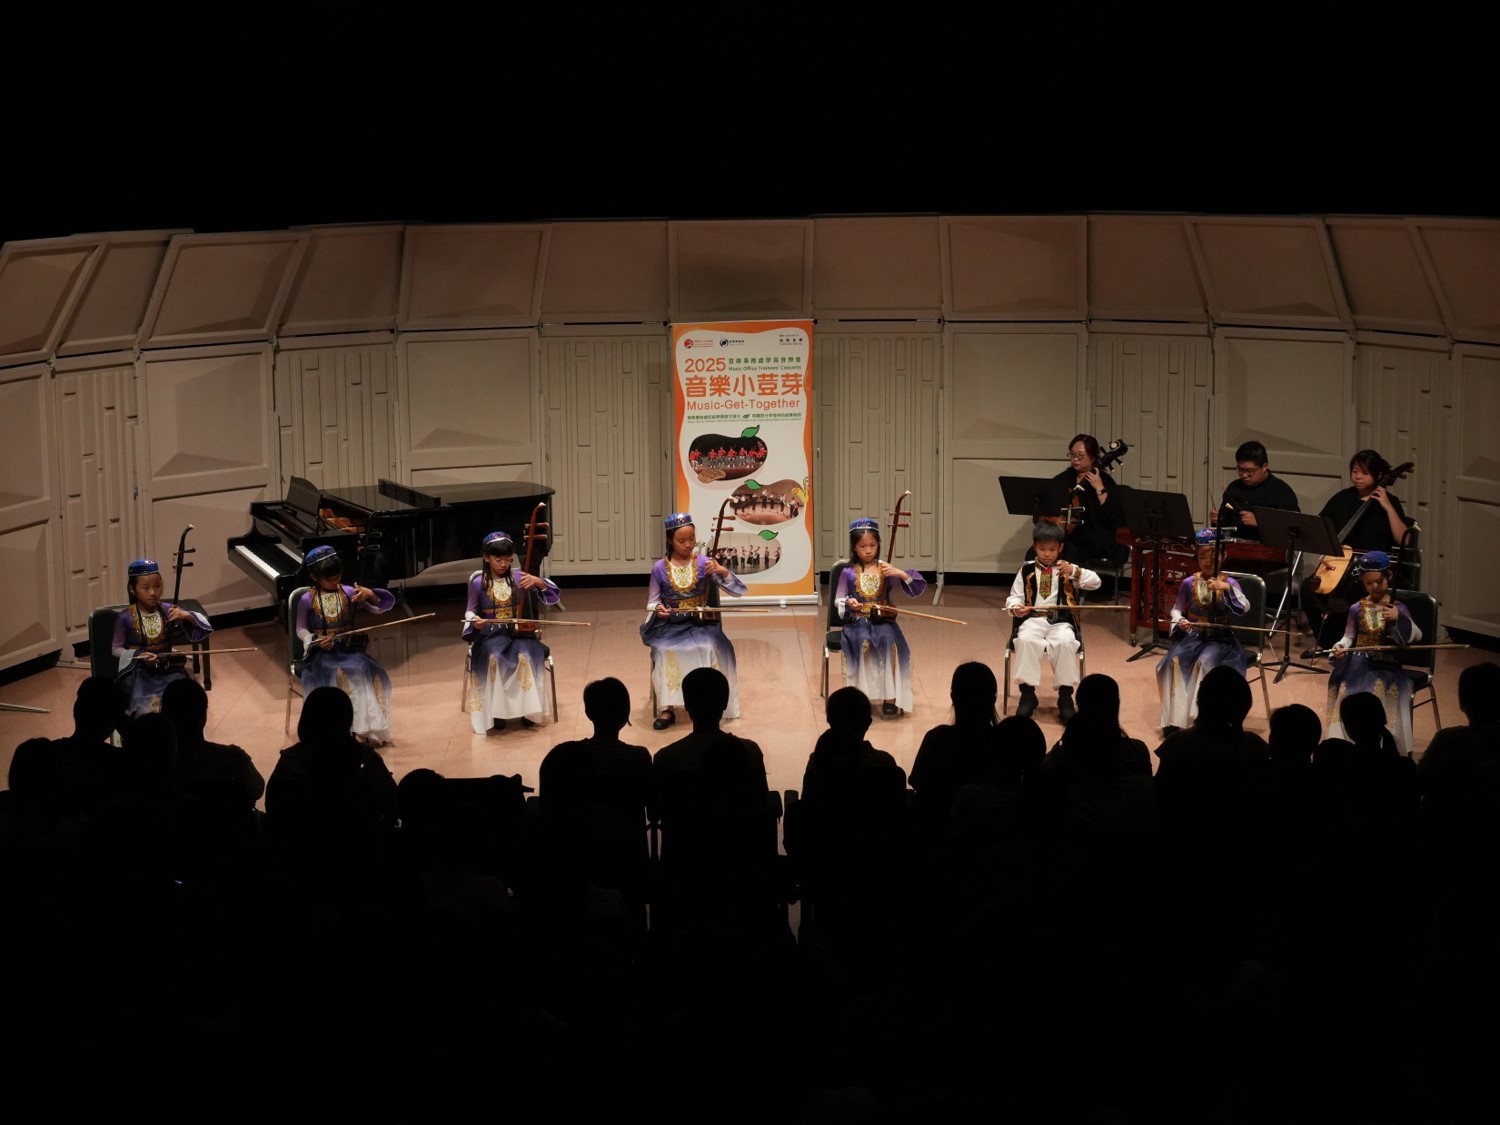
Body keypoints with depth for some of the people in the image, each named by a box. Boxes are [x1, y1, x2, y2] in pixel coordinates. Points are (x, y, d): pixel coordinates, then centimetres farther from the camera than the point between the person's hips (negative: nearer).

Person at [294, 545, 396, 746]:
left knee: (366, 671, -28)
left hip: (349, 648, 2)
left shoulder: (349, 592, 3)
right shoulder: (306, 600, -2)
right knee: (331, 676, -34)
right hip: (322, 652, -2)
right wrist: (316, 641, -14)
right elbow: (301, 629, 6)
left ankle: (370, 729, -22)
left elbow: (379, 609, 3)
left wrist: (370, 595, -19)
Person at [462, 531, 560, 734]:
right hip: (490, 635, -1)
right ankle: (497, 710, -20)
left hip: (518, 632, 1)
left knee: (526, 656, -32)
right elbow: (470, 611, 9)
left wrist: (538, 582, -19)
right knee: (494, 658, -34)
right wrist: (474, 621, -15)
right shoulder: (478, 583, 0)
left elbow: (553, 595, 1)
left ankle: (527, 709, -16)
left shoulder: (518, 578, 2)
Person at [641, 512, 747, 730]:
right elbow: (652, 602, 10)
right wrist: (658, 609, -14)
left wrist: (722, 571, -20)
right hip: (670, 626, 0)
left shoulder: (704, 563, 0)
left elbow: (738, 591, -2)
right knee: (665, 652, -31)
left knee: (710, 649, -31)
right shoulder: (660, 568, 1)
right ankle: (668, 708, -21)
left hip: (700, 624, 0)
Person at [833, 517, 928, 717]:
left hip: (883, 620, 1)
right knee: (863, 641, -34)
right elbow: (838, 599, 3)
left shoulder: (886, 569, 5)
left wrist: (901, 574, -17)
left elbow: (918, 587, 0)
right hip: (857, 621, -1)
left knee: (888, 639, -32)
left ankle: (891, 696, -28)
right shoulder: (848, 572, 3)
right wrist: (848, 602, -19)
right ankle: (861, 695, -28)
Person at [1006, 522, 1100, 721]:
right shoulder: (1026, 571, 13)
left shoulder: (1067, 570, 12)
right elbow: (1014, 597, 11)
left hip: (1061, 621, 0)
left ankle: (1065, 696, -20)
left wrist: (1074, 571, -15)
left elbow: (1095, 582, 1)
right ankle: (1027, 693, -23)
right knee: (1026, 640, -34)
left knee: (1065, 642, -34)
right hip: (1033, 620, 0)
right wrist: (1016, 608, -13)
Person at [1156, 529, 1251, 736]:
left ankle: (1202, 717, -26)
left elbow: (1244, 608, -16)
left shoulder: (1229, 583, -1)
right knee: (1174, 659, -28)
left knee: (1207, 661, -34)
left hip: (1219, 638, -2)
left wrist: (1226, 588, -29)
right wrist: (1179, 622, -9)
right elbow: (1176, 609, 13)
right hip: (1192, 635, 2)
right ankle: (1173, 719, -24)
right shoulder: (1189, 583, 4)